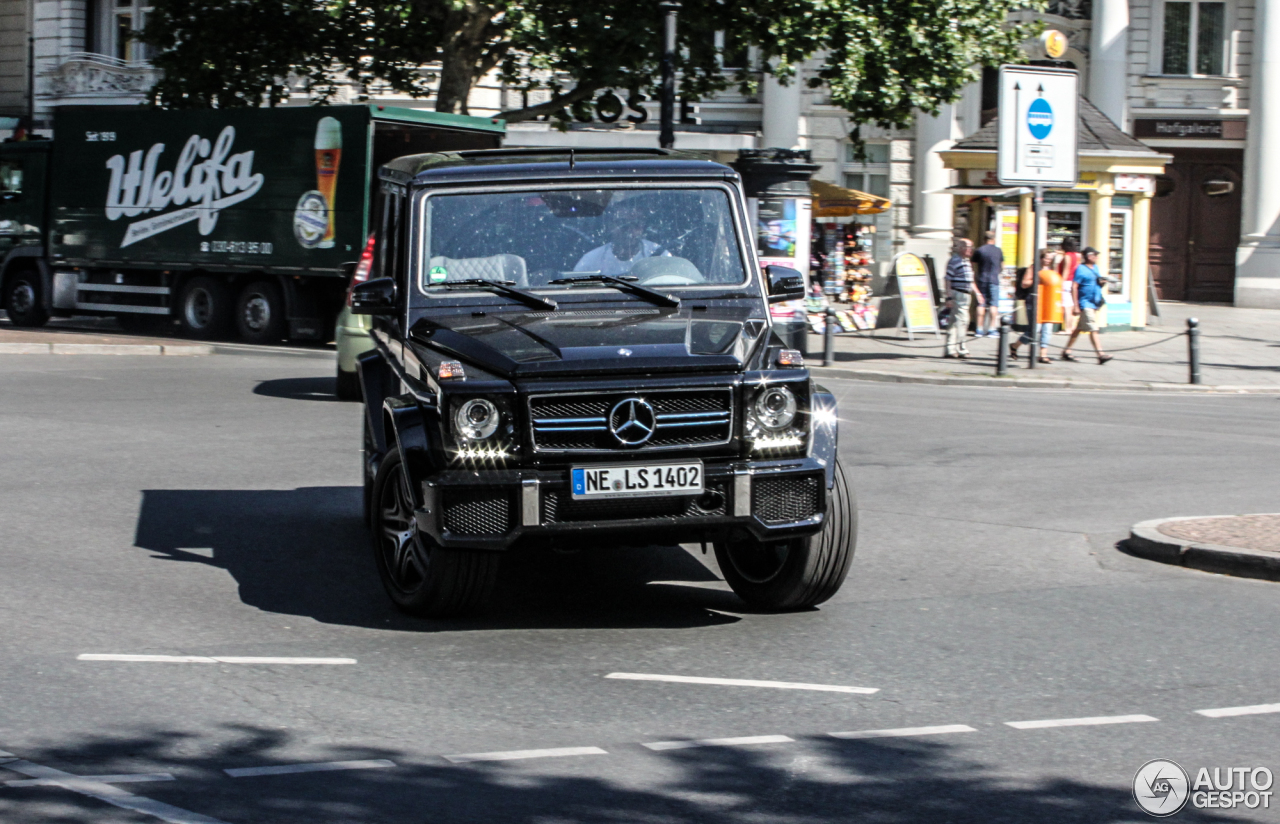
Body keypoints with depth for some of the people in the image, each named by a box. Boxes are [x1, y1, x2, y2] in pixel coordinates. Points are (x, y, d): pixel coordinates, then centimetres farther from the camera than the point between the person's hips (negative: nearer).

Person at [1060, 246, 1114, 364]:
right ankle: (1100, 354, -16)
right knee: (1093, 329, -12)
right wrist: (1076, 306, -18)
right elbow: (1074, 287, -14)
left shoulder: (1095, 268, 14)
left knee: (1079, 328, 14)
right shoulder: (1081, 269, -11)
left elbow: (1098, 281, 27)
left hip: (1094, 303, 9)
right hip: (1085, 303, -9)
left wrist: (1102, 281, 0)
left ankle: (1066, 351, 22)